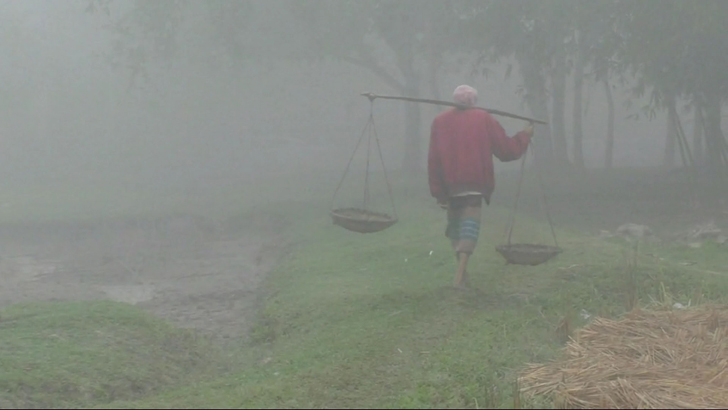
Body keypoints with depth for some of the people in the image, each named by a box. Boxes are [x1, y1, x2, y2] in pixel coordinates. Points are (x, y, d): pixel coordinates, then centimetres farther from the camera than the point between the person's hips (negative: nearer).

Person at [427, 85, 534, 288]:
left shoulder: (440, 121, 5)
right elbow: (505, 150, 4)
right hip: (474, 184, -2)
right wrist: (525, 136, 22)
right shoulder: (484, 119, 2)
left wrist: (438, 192, 2)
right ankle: (462, 267, -25)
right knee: (470, 220, -5)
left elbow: (434, 159, 0)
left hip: (449, 185, 2)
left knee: (455, 222, 18)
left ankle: (462, 269, 19)